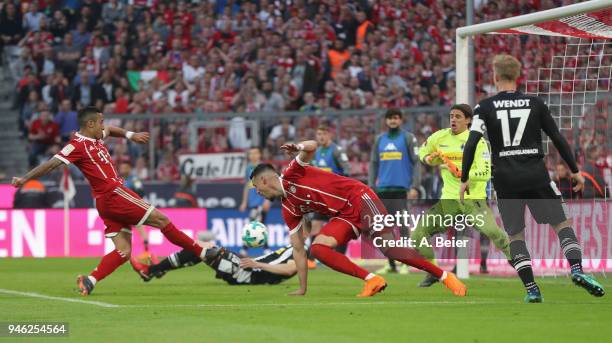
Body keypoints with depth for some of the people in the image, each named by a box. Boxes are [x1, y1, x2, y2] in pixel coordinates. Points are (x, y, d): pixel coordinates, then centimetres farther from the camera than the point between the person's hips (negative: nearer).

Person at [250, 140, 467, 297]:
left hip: (357, 198, -7)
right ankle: (372, 280, -18)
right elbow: (298, 249, 17)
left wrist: (299, 148, -41)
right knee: (317, 248, -15)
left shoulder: (291, 176, -3)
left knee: (389, 248, -21)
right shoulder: (288, 210, 15)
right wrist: (302, 289, 13)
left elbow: (311, 146, -18)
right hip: (344, 217, 7)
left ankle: (445, 276, -15)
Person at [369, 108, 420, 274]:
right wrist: (371, 187, 7)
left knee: (402, 226, -8)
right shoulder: (380, 140, 15)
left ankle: (405, 263, -7)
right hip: (383, 190, 5)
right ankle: (391, 264, 11)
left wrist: (414, 186, -11)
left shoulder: (408, 138, 2)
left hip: (401, 189, -5)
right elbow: (373, 165, 16)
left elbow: (416, 163, -3)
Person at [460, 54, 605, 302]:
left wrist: (464, 179, -1)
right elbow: (558, 139, 5)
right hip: (536, 176, 0)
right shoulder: (536, 104, 4)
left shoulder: (485, 107, 1)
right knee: (562, 224, 6)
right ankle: (577, 270, -16)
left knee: (515, 236, 10)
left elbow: (471, 144, -8)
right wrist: (575, 170, 14)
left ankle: (531, 289, 0)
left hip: (505, 180, 0)